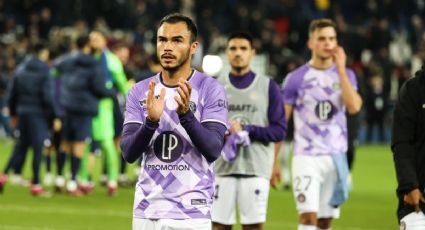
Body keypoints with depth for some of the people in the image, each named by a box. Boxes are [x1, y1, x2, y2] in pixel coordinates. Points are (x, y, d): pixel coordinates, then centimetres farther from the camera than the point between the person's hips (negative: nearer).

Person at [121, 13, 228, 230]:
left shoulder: (210, 89, -3)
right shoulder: (139, 91, 6)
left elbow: (213, 150, -13)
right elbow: (129, 153, -3)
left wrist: (185, 114, -28)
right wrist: (151, 120, -21)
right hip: (146, 212, 4)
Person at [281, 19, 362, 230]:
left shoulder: (345, 75, 6)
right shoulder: (296, 78, -2)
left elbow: (354, 107, -14)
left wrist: (340, 68, -12)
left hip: (336, 157, 3)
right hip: (306, 157, -3)